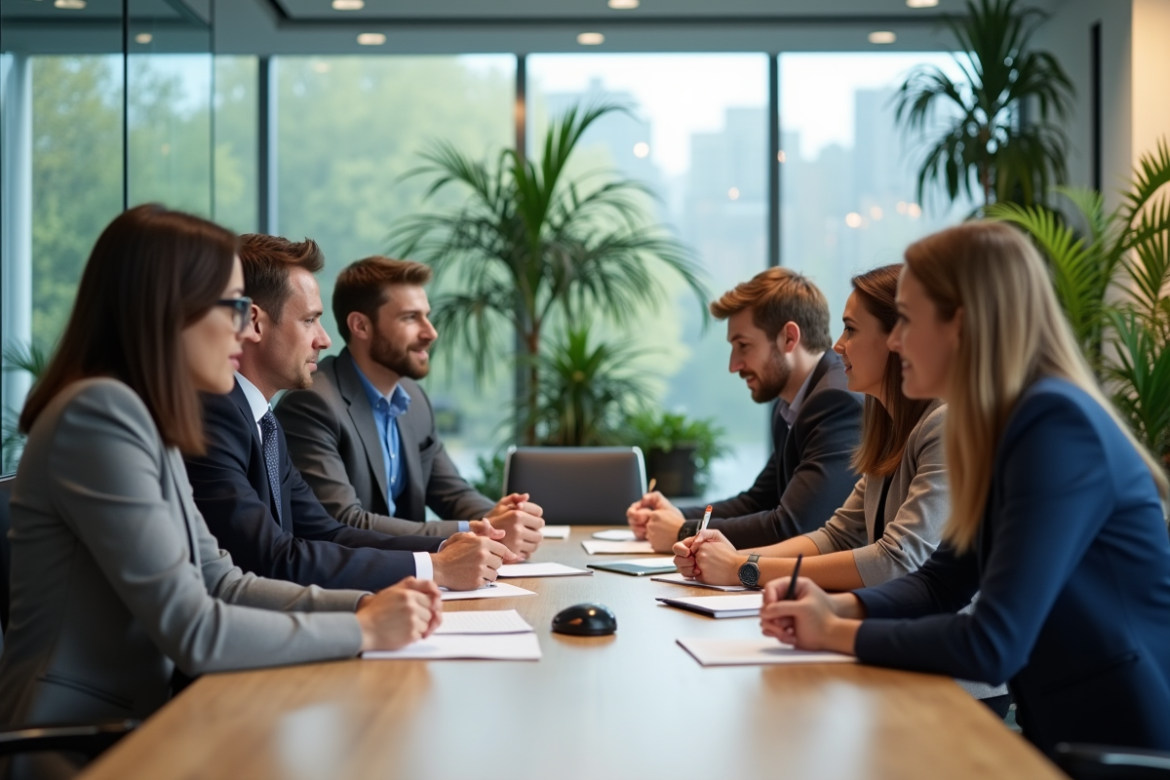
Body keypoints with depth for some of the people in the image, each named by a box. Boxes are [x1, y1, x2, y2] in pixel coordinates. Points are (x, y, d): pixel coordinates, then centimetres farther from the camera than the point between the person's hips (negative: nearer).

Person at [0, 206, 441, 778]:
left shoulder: (144, 417, 9)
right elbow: (192, 631, -22)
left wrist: (363, 603, -3)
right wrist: (363, 631, -15)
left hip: (128, 723, 8)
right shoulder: (100, 414, -20)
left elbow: (218, 583, 9)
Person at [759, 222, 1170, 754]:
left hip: (1124, 750, -8)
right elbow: (940, 582, 14)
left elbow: (991, 646, -26)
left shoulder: (1056, 427, -22)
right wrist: (836, 606, -4)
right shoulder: (1009, 426, 7)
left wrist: (836, 634, -13)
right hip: (1067, 738, 8)